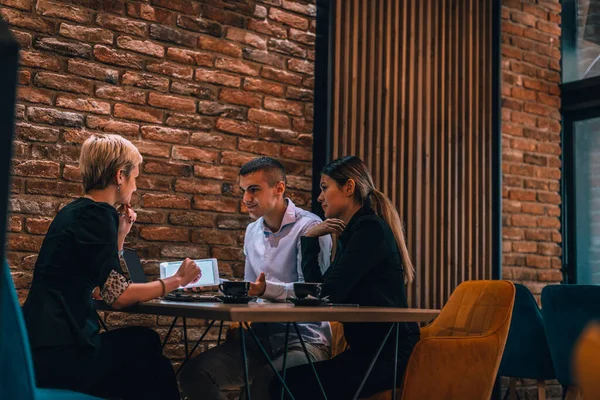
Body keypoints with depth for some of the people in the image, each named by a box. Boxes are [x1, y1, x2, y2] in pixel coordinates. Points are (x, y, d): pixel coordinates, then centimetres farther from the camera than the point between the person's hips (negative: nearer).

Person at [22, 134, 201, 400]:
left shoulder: (76, 211, 14)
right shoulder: (97, 214, -14)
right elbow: (118, 296, -17)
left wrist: (120, 234, 15)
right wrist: (177, 280, -5)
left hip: (45, 342, 9)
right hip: (58, 354, -9)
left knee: (145, 344, 17)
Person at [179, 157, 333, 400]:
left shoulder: (309, 227, -11)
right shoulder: (252, 231, 14)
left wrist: (267, 289, -33)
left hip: (304, 339, -7)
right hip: (261, 337, 7)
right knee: (194, 373, -13)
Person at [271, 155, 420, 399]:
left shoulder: (371, 228, -13)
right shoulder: (351, 232, 16)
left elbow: (329, 295, -19)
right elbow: (318, 291, 12)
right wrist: (309, 239, 5)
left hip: (389, 353, -9)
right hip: (368, 348, 9)